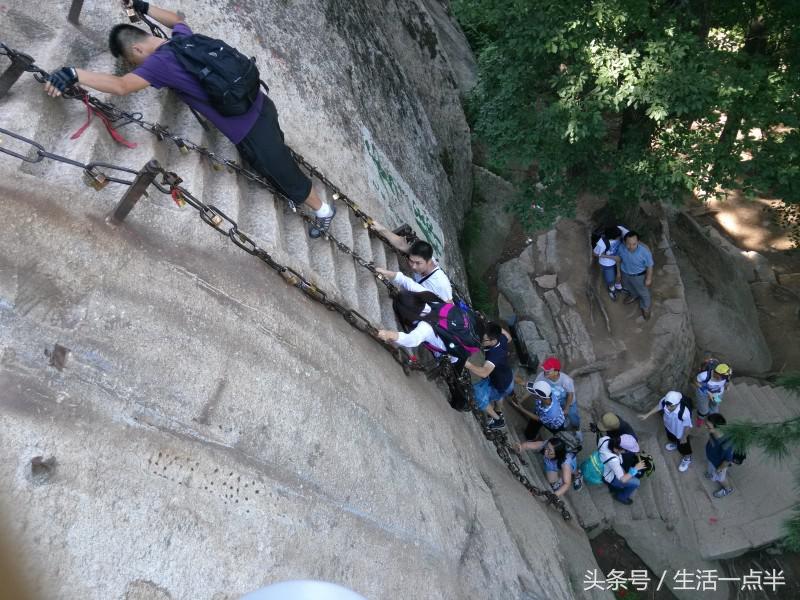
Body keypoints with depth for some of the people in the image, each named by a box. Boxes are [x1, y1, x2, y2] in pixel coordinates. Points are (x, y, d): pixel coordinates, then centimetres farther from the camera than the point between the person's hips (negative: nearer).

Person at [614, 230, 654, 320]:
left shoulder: (645, 251, -38)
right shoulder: (621, 247, -28)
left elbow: (649, 266, -20)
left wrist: (648, 279, -7)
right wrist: (619, 272, 7)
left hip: (639, 276, -3)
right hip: (625, 273, 3)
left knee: (643, 292, 24)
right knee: (628, 287, 34)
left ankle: (645, 307, 55)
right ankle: (634, 295, 68)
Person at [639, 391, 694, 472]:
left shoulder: (684, 412, -46)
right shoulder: (664, 401, -33)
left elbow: (688, 426, -26)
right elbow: (658, 406, -7)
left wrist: (684, 437, -11)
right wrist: (647, 414, -4)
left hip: (680, 432, -5)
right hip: (669, 427, 5)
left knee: (683, 446, 25)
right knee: (671, 437, 37)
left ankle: (687, 459, 57)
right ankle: (675, 443, 73)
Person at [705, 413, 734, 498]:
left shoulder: (726, 445, -48)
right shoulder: (713, 432, -30)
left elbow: (728, 460, -28)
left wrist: (720, 469, -10)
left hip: (719, 464, -5)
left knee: (720, 477, 28)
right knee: (712, 470, 37)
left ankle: (727, 489, 58)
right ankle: (714, 474, 70)